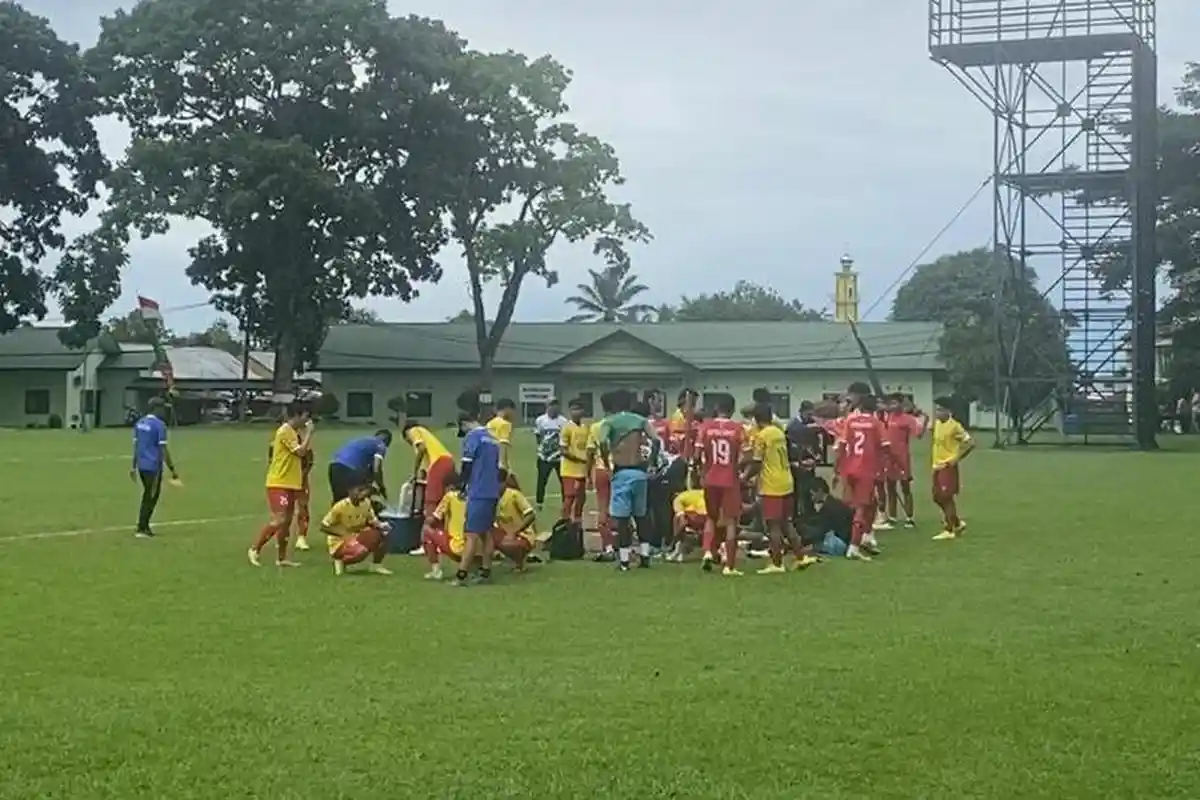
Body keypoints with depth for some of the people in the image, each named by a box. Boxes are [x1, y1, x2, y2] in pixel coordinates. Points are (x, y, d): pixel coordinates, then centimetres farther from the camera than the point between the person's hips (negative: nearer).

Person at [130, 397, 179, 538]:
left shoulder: (139, 423, 10)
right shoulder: (159, 425, -14)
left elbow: (136, 446, 14)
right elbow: (164, 450, -15)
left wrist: (133, 466, 20)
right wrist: (172, 469, -11)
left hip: (141, 466, 8)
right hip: (153, 467, -8)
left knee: (149, 496, 19)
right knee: (150, 497, 2)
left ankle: (144, 527, 18)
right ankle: (141, 529, 3)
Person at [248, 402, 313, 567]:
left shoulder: (293, 432, 15)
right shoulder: (284, 431, -15)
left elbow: (305, 450, 14)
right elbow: (300, 451, -19)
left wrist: (305, 433, 8)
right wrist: (309, 432, -12)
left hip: (289, 484, 10)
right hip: (279, 483, -10)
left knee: (287, 521, 9)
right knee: (279, 519, -15)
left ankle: (281, 557, 14)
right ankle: (255, 549, -5)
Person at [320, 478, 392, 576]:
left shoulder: (366, 503, -3)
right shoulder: (340, 506, -21)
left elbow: (372, 520, 6)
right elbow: (323, 527, -16)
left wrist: (381, 526, -17)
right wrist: (343, 534, -24)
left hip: (357, 539, 6)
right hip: (339, 543, -6)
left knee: (383, 534, -13)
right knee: (361, 552, -36)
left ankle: (376, 565, 7)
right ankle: (340, 561, -3)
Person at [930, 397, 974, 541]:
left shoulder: (954, 426, -15)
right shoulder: (937, 424, 9)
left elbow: (970, 443, -18)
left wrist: (956, 459, -15)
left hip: (948, 466, -8)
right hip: (937, 466, 8)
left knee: (947, 498, -5)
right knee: (937, 498, 12)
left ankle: (949, 530, 2)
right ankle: (957, 523, 27)